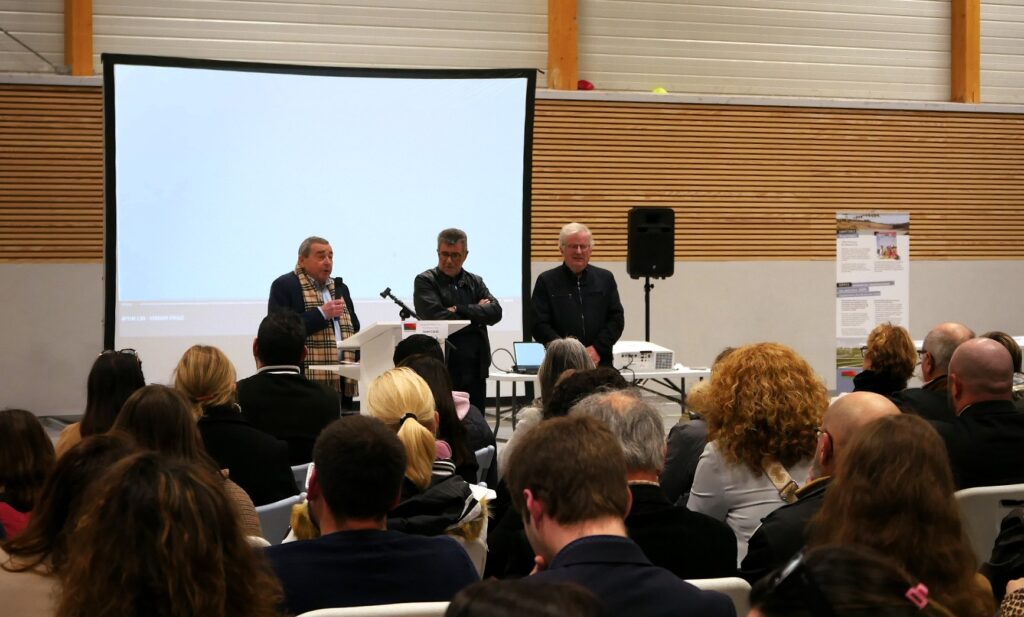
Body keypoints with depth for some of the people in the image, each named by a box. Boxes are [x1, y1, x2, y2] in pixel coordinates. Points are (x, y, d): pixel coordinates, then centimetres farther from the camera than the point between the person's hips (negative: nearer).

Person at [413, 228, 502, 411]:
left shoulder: (475, 282, 16)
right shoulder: (425, 281, 2)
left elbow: (495, 312, 0)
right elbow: (437, 317, -14)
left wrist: (459, 310, -11)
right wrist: (476, 314, -4)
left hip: (475, 370, 4)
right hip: (442, 369, -4)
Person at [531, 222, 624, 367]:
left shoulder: (605, 278, 13)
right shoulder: (546, 281, 6)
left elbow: (617, 319, 9)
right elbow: (539, 325, -1)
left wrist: (598, 348, -6)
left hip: (599, 362, 2)